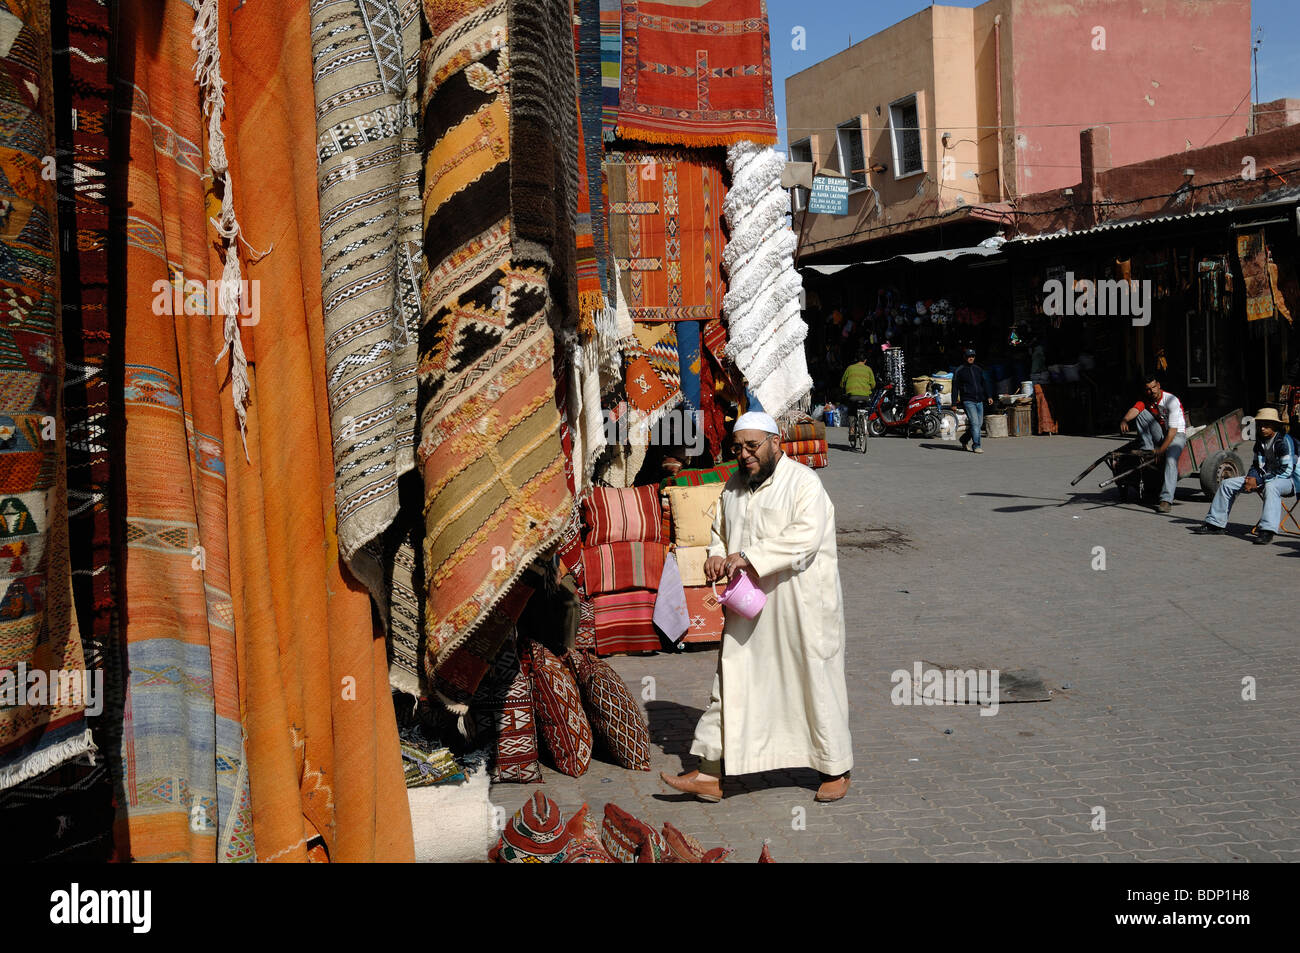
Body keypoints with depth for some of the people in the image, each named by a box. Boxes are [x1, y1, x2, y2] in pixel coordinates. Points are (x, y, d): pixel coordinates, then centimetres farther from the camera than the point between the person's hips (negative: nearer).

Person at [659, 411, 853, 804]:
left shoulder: (804, 482, -11)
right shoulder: (734, 486, 10)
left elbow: (805, 536, -24)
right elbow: (720, 530, 22)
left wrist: (749, 556, -27)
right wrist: (717, 555, -1)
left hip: (801, 607, -6)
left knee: (814, 682, 5)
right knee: (731, 683, 4)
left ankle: (835, 769, 23)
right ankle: (710, 775, 8)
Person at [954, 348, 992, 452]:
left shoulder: (978, 369, 17)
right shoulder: (960, 371, 1)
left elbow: (983, 384, 25)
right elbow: (955, 387, -1)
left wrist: (988, 397, 15)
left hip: (979, 401, 6)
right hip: (968, 400, -6)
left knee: (979, 424, 7)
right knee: (974, 422, -15)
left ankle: (964, 439, 27)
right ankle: (976, 445, -11)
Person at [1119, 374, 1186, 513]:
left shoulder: (1171, 401, -20)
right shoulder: (1146, 400, -2)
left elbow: (1173, 430, -24)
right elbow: (1134, 409, -24)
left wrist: (1161, 451, -27)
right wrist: (1124, 420, -48)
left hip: (1177, 435, -5)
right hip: (1160, 435, 5)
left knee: (1171, 459, -35)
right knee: (1142, 413, -15)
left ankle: (1166, 500, -43)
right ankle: (1147, 449, -15)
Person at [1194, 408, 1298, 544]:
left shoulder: (1284, 440, -15)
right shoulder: (1260, 440, 8)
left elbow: (1286, 471, -21)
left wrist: (1259, 480, -22)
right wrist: (1252, 477, -5)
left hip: (1287, 480, -8)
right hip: (1264, 478, 8)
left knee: (1270, 486, -43)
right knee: (1228, 484, -1)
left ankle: (1267, 531, -52)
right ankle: (1214, 524, 5)